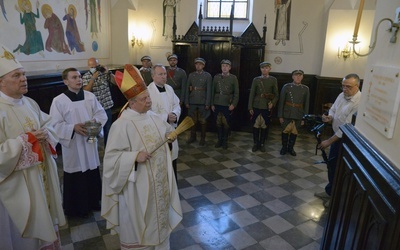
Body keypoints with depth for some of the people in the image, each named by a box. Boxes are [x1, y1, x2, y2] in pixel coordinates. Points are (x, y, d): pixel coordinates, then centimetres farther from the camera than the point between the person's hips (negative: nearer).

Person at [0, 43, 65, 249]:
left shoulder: (30, 103, 4)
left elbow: (49, 124, 13)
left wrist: (45, 134, -8)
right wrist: (24, 140, -23)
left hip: (43, 176, 7)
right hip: (18, 184, -7)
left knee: (45, 217, 24)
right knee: (26, 232, 12)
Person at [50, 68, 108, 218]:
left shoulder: (90, 96, 2)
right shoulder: (58, 101, -10)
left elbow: (102, 114, 4)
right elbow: (55, 125, -10)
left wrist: (95, 122, -15)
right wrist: (73, 128, -22)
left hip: (90, 142, 4)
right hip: (72, 145, -4)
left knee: (93, 175, 14)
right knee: (75, 178, 7)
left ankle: (93, 202, 35)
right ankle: (76, 208, 26)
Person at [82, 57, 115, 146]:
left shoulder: (104, 73, 1)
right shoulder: (85, 77, -3)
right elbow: (86, 91, -15)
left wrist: (108, 72, -16)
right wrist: (93, 78, -21)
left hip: (107, 107, 2)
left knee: (108, 129, 11)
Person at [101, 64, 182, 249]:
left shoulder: (152, 116, 1)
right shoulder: (122, 125, -21)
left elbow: (165, 128, 20)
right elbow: (111, 156, -20)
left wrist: (170, 133, -1)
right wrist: (134, 156, -32)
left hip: (159, 178, 8)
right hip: (138, 184, -7)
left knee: (159, 212, 24)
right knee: (139, 220, 11)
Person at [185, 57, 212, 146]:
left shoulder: (207, 75, 1)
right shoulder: (191, 75, 9)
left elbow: (209, 90, -3)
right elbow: (187, 89, 8)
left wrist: (207, 103, -8)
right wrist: (187, 102, 3)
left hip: (202, 102, -2)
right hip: (192, 102, 2)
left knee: (203, 121, 5)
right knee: (193, 120, 8)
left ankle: (203, 138, 16)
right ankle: (192, 136, 22)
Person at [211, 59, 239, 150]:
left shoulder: (233, 78, 2)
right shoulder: (216, 77, 8)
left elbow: (236, 93, 0)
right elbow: (213, 91, 9)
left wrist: (233, 104, -9)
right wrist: (212, 104, 5)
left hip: (228, 105, -2)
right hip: (217, 104, 2)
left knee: (226, 123, 0)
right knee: (218, 123, 7)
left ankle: (225, 141, 15)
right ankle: (219, 140, 20)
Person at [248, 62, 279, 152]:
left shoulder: (273, 80, 5)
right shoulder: (256, 79, 5)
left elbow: (276, 94, 6)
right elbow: (252, 94, 3)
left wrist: (273, 103, -12)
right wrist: (250, 107, -2)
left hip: (267, 107, 0)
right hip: (256, 106, 1)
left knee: (265, 126, 5)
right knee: (256, 126, 4)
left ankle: (262, 144, 19)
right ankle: (256, 143, 17)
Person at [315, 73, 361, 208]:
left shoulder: (359, 102, -27)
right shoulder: (342, 95, 0)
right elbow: (333, 111, 12)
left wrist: (329, 141, -21)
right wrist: (329, 118, -14)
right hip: (337, 136, 8)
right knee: (331, 164, 19)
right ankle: (330, 191, 38)